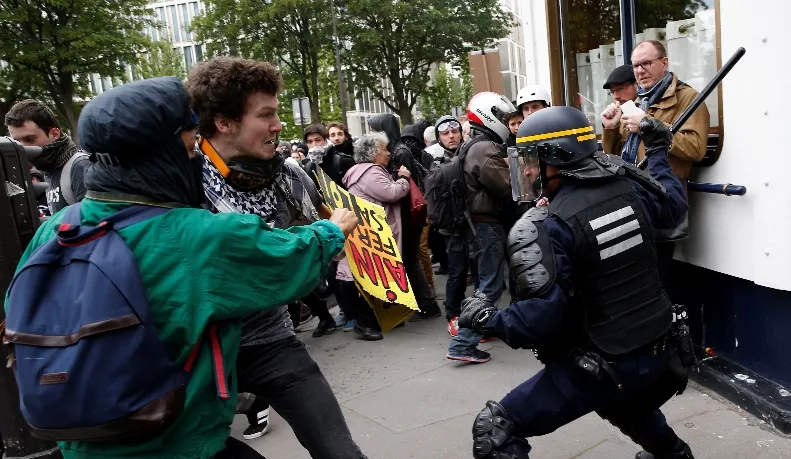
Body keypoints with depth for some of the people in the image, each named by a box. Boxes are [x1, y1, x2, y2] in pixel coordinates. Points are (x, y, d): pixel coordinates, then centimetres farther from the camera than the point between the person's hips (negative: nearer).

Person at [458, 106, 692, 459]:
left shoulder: (547, 226, -22)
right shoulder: (628, 188, -4)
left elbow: (542, 317, -25)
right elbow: (674, 206, 18)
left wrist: (487, 319, -9)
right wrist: (658, 153, 31)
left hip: (602, 367, -7)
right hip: (656, 350, 7)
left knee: (494, 430, 0)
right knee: (626, 399, 42)